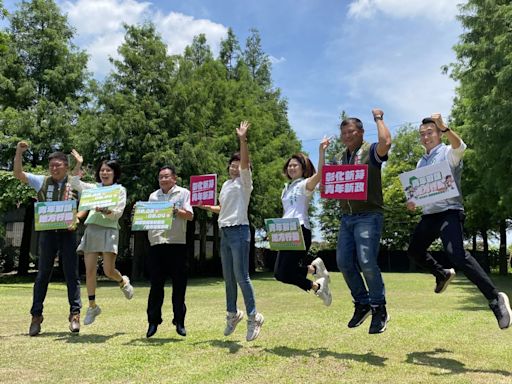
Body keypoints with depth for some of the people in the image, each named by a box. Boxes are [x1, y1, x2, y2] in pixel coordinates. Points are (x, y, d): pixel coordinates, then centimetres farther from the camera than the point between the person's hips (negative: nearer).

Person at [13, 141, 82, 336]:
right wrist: (19, 152, -7)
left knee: (71, 274, 1)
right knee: (43, 273, 6)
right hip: (48, 232, 1)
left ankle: (75, 314, 7)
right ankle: (36, 316, 14)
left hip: (68, 232, -1)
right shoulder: (42, 181, 7)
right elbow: (18, 174, 3)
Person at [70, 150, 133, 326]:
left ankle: (123, 282, 25)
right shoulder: (94, 188, 17)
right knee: (89, 270, 0)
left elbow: (118, 213, -2)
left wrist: (106, 211, -20)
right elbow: (74, 182, 17)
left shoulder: (120, 190, 6)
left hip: (109, 231, -4)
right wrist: (78, 164, 12)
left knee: (108, 271, -10)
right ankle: (92, 306, 13)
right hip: (91, 230, 4)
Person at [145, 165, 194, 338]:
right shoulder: (153, 196, 19)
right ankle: (153, 321, 12)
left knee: (179, 284, 2)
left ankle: (179, 322, 12)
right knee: (156, 284, 4)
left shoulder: (183, 193, 7)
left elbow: (190, 215, -3)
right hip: (157, 244, 3)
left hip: (177, 244, -3)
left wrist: (175, 210, -18)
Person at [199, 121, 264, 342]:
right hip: (224, 233, 7)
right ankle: (233, 314, 27)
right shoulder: (226, 184, 19)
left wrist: (242, 139, -30)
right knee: (228, 277, 13)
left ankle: (253, 317, 0)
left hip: (239, 231, -7)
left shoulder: (244, 182, -2)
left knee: (241, 276, -9)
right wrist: (205, 207, 15)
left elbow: (245, 162, -21)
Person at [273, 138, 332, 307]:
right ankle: (314, 268, 15)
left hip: (300, 231, -8)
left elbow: (320, 173, -21)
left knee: (284, 274, -11)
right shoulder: (286, 188, 22)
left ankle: (316, 285, 10)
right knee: (280, 273, 0)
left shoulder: (306, 184, 0)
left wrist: (321, 151, -28)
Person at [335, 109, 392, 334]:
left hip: (369, 216, -6)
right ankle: (362, 303, 21)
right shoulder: (339, 158, 16)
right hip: (346, 217, 7)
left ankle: (379, 309, 5)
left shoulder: (371, 151, -2)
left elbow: (386, 142, -24)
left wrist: (378, 118, -8)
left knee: (366, 261, -13)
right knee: (344, 262, 3)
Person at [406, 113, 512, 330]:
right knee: (414, 251, 17)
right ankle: (443, 275, 41)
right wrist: (412, 201, 4)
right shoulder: (421, 162, 19)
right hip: (428, 214, 8)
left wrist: (444, 128, -44)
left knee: (457, 255, -26)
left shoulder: (448, 152, -2)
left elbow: (460, 146, -27)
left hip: (449, 211, -8)